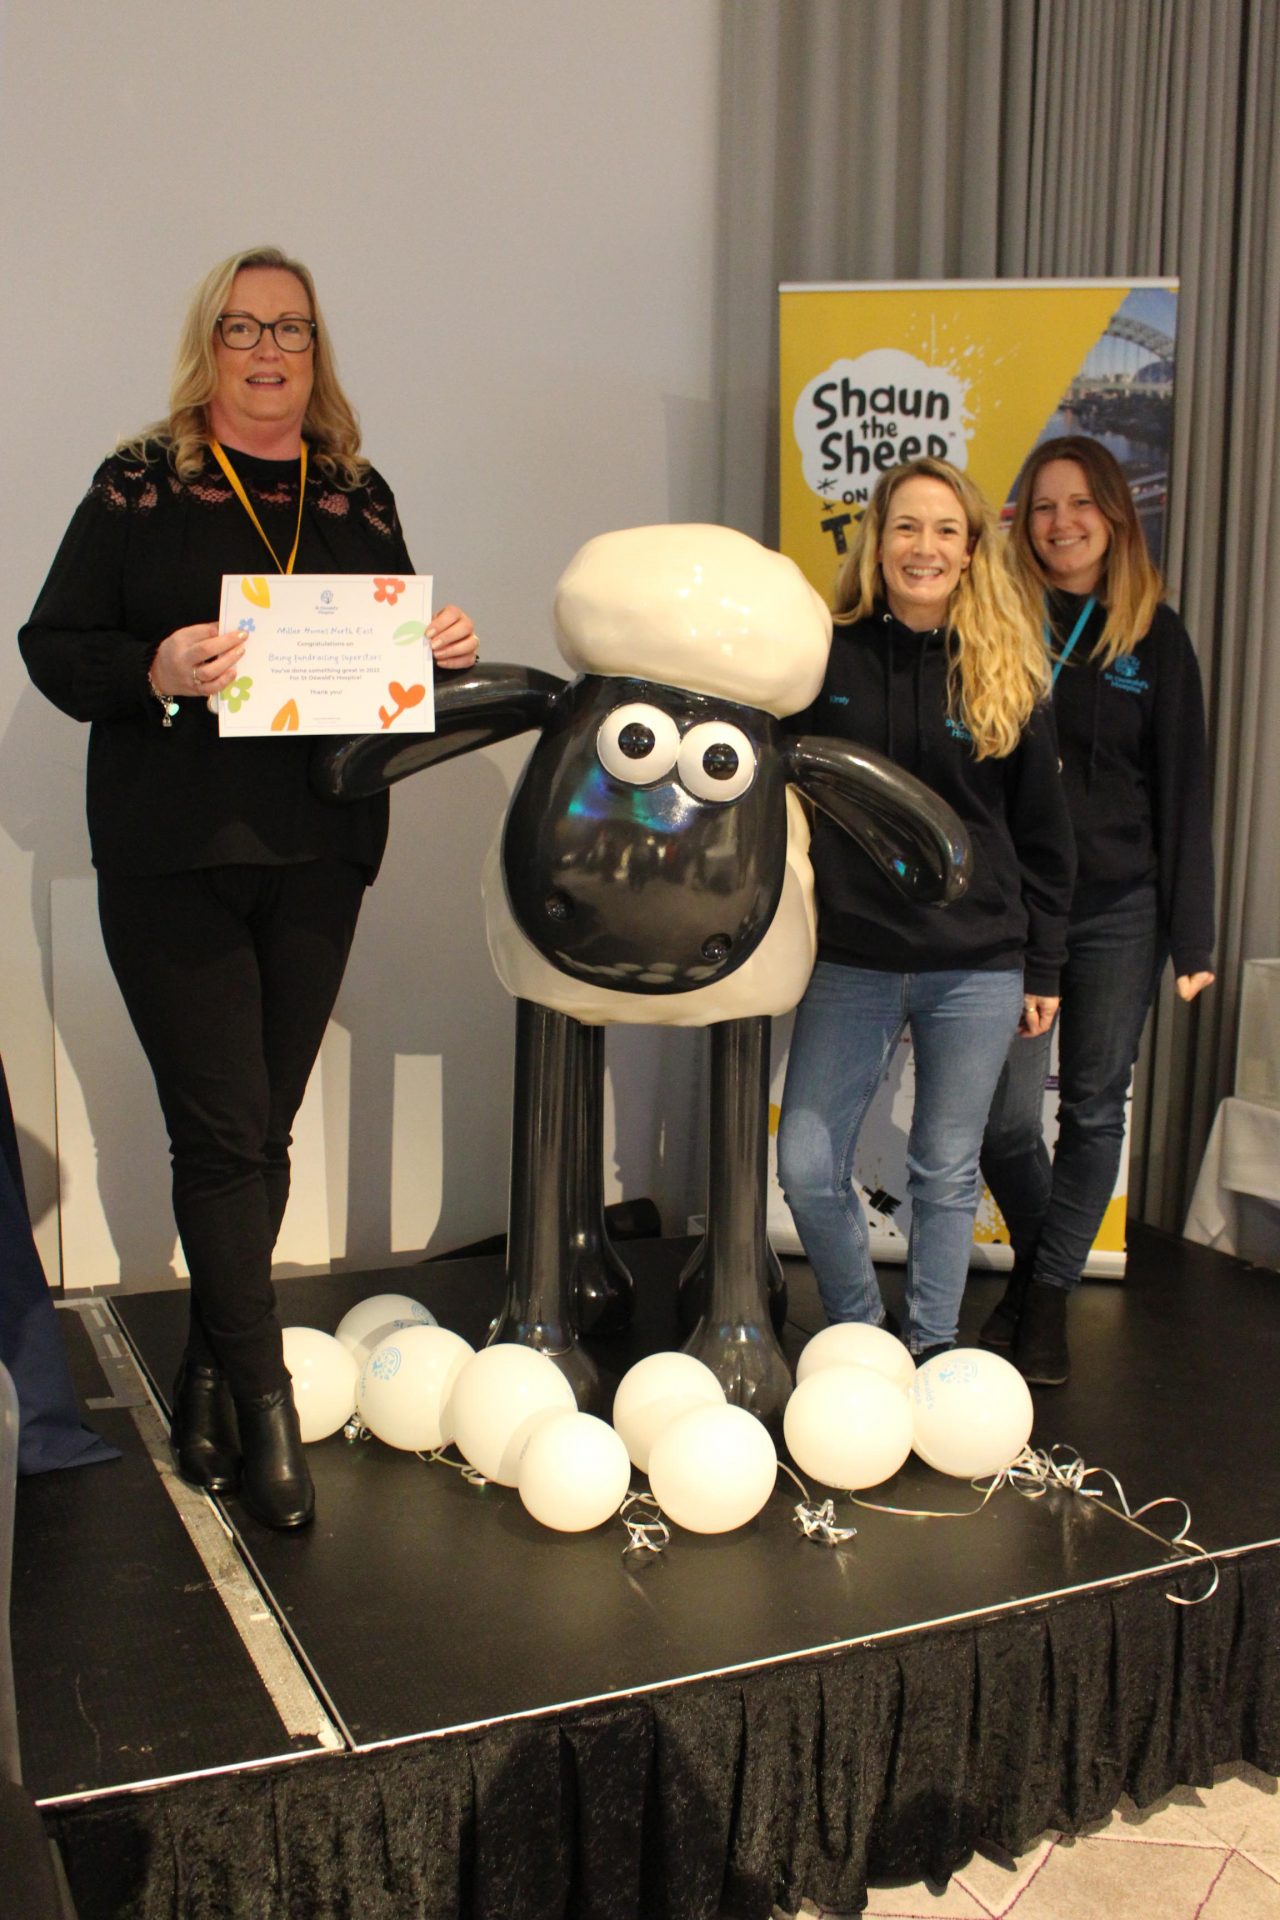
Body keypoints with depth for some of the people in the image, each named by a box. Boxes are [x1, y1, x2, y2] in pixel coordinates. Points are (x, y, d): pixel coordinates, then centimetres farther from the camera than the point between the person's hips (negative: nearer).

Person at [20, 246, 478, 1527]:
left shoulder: (358, 494, 13)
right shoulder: (139, 487, 2)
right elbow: (51, 648, -2)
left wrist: (443, 647, -1)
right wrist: (155, 672, -20)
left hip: (319, 857, 4)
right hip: (171, 858, -3)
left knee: (260, 1129, 10)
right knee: (228, 1134, -4)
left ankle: (208, 1378, 26)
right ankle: (264, 1400, 11)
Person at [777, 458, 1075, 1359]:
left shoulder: (1008, 675, 1)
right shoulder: (827, 660, 1)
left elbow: (1044, 836, 6)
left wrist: (1042, 967, 5)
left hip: (977, 968, 0)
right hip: (852, 962, 1)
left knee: (947, 1174, 8)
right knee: (808, 1168, 2)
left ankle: (932, 1351, 27)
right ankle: (858, 1334, 26)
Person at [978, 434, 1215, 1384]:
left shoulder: (1155, 633, 4)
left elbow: (1183, 788, 4)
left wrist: (1192, 934, 0)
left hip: (1118, 911, 1)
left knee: (1094, 1108, 8)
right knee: (1004, 1116, 0)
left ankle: (1050, 1294, 23)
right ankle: (1039, 1259, 28)